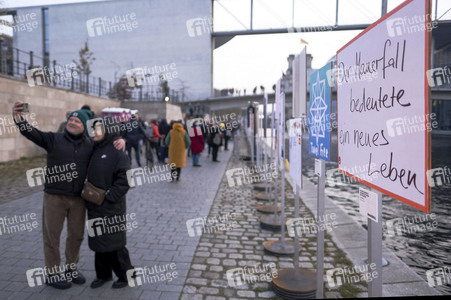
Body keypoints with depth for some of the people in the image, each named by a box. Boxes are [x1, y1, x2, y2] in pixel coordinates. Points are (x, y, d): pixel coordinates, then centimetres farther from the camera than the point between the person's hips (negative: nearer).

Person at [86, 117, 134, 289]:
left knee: (114, 243, 4)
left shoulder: (116, 151, -15)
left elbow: (125, 178, -19)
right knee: (98, 242, 16)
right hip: (94, 207, 7)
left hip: (111, 208, -7)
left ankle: (126, 275, 22)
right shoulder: (95, 150, 9)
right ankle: (103, 274, 34)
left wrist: (109, 196, -18)